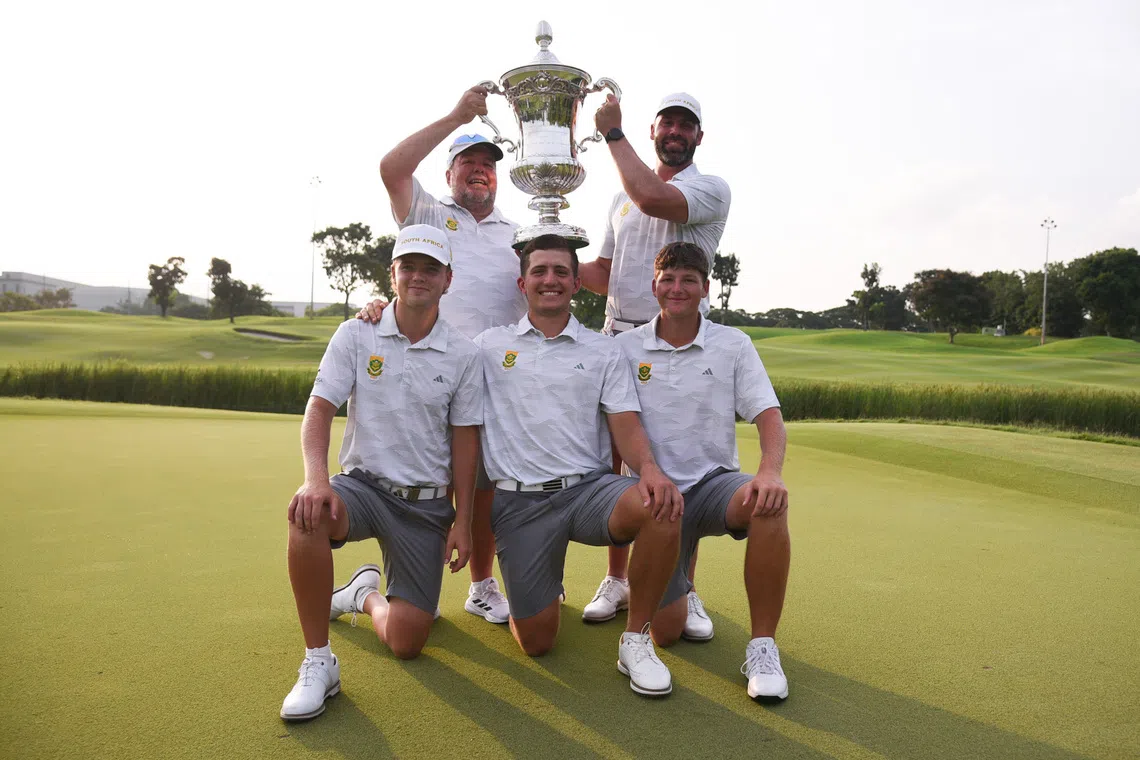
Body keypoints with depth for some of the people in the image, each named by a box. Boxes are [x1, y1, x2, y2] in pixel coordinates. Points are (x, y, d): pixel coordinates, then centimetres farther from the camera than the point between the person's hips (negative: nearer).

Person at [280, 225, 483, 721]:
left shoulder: (463, 355, 0)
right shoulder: (356, 335, -1)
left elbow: (464, 441, 3)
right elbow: (319, 409, -9)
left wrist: (462, 520, 0)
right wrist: (316, 478, -27)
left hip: (427, 503, 1)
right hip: (363, 484, 0)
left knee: (406, 643, -4)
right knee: (309, 513, -37)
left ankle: (366, 595, 32)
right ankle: (318, 662, -20)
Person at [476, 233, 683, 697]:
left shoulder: (603, 352, 10)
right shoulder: (490, 346, 10)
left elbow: (625, 425, 1)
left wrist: (650, 469, -21)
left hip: (589, 487, 0)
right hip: (519, 501, 0)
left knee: (661, 508, -33)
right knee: (535, 641, -4)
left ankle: (636, 641, -12)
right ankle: (544, 590, 35)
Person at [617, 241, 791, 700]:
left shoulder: (733, 344, 1)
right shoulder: (625, 347, 2)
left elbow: (769, 416, -7)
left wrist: (770, 472, -27)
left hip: (714, 482, 0)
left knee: (769, 503, -37)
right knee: (667, 632, -8)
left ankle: (762, 646, -19)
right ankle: (676, 589, 31)